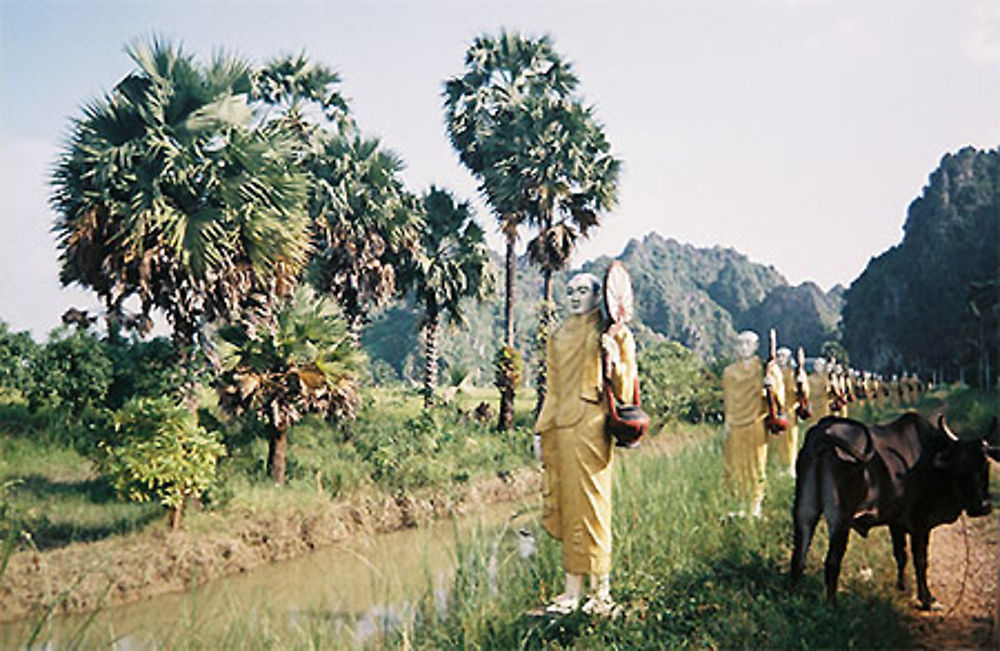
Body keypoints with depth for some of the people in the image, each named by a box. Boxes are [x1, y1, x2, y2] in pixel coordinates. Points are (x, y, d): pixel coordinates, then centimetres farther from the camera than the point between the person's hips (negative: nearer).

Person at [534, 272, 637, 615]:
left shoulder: (612, 333, 3)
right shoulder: (559, 338, 18)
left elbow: (624, 387, 1)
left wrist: (614, 359, -18)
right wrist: (541, 430, 15)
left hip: (591, 428, -5)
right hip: (560, 430, 5)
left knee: (589, 506, -4)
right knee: (564, 508, 5)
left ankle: (600, 589, 9)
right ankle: (573, 592, 13)